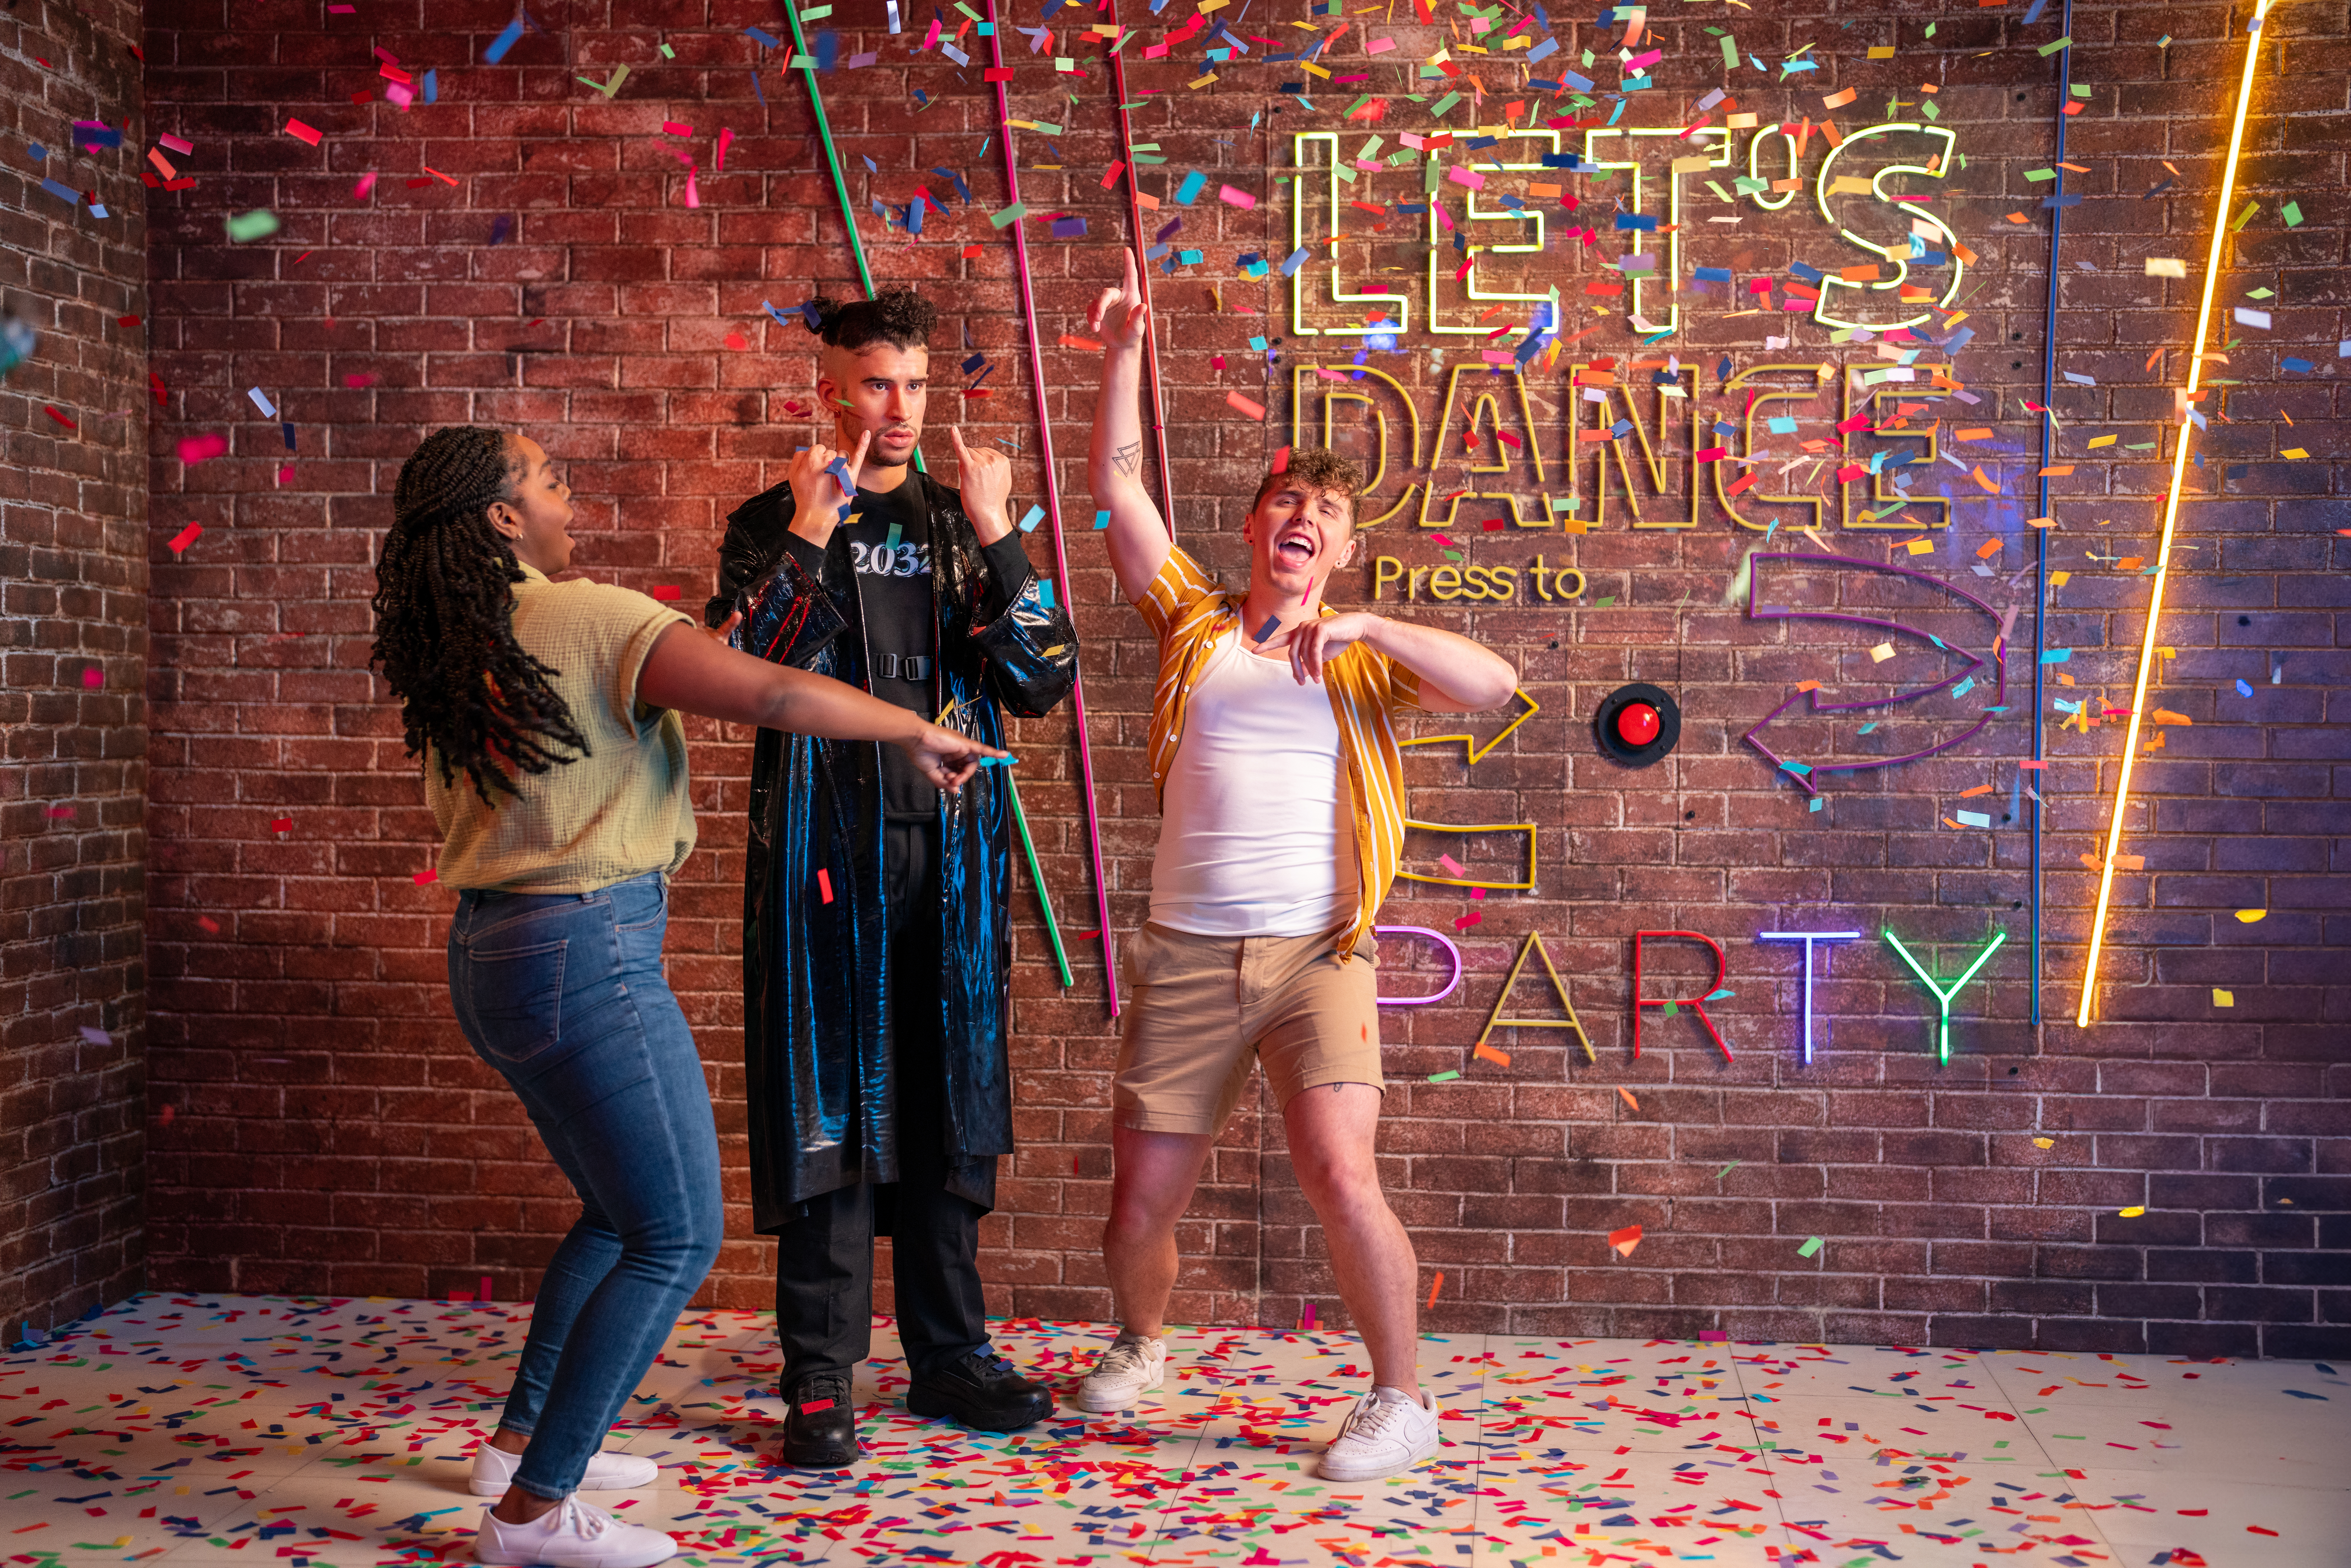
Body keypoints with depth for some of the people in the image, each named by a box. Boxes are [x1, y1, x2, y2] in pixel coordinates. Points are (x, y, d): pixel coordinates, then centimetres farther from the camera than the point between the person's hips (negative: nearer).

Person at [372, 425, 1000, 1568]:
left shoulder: (450, 658, 9)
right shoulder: (590, 619, -15)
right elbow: (771, 694, -23)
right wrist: (918, 735, -10)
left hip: (490, 952, 9)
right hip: (585, 953, -9)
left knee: (617, 1210, 23)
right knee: (677, 1239, 0)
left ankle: (523, 1439, 31)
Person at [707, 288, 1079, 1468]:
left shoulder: (962, 524, 12)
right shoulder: (774, 525, 4)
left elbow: (1046, 682, 1)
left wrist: (996, 540, -9)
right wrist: (809, 539, -16)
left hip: (951, 854, 3)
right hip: (826, 851, -3)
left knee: (950, 1110, 9)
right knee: (830, 1105, 0)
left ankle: (949, 1353, 22)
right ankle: (820, 1378, 11)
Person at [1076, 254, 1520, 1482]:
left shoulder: (1366, 657, 10)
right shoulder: (1195, 626, 13)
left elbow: (1494, 686, -7)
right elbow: (1116, 485, 8)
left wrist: (1367, 627, -16)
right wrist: (1125, 354, 2)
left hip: (1316, 954, -2)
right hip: (1186, 956, 2)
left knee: (1339, 1175, -19)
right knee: (1139, 1208, 5)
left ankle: (1403, 1402, 0)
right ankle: (1138, 1345, 37)